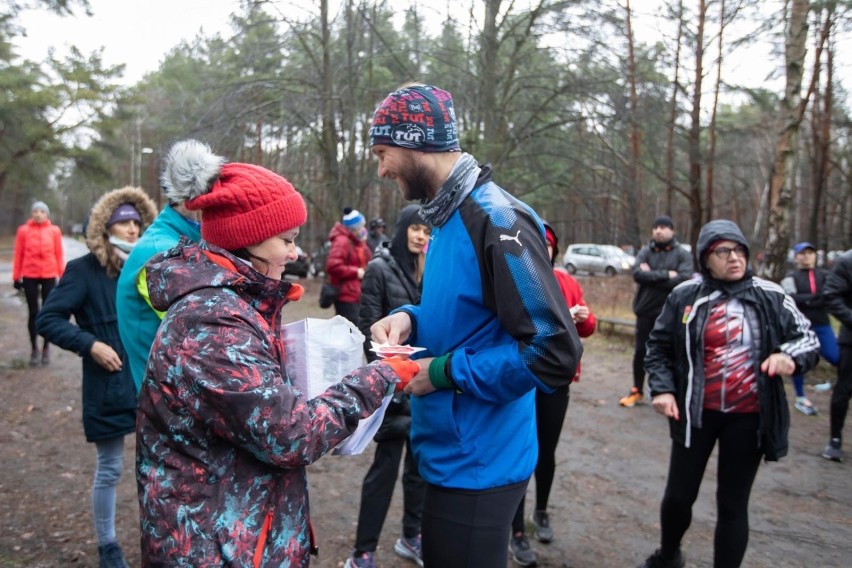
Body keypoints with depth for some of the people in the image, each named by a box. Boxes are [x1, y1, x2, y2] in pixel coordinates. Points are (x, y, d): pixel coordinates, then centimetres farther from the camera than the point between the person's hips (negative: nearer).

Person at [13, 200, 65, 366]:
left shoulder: (54, 230, -1)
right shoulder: (23, 230, -1)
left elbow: (59, 254, 2)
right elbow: (18, 254, 1)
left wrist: (63, 276, 2)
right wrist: (16, 277, 1)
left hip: (49, 276, 0)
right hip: (29, 276, 0)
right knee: (33, 312, 6)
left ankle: (46, 347, 20)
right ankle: (34, 348, 16)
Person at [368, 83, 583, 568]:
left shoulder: (495, 219, -23)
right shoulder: (450, 216, 7)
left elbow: (556, 354, -27)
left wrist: (445, 372, -20)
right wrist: (409, 319, -2)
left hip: (477, 465, -9)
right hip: (453, 454, 9)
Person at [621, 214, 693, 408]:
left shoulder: (682, 254, -1)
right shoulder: (645, 251, 4)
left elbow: (684, 280, -17)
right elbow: (637, 274, -13)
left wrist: (651, 276, -15)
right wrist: (665, 275, -20)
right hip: (645, 311, 2)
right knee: (640, 352, 10)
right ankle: (637, 391, 26)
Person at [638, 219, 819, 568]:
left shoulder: (771, 297, -3)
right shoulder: (685, 296, -4)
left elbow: (808, 338, 6)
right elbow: (659, 346, 5)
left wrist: (790, 355, -16)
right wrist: (662, 388, -8)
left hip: (747, 417, 0)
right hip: (696, 412, 0)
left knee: (733, 504, 9)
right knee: (678, 496, 10)